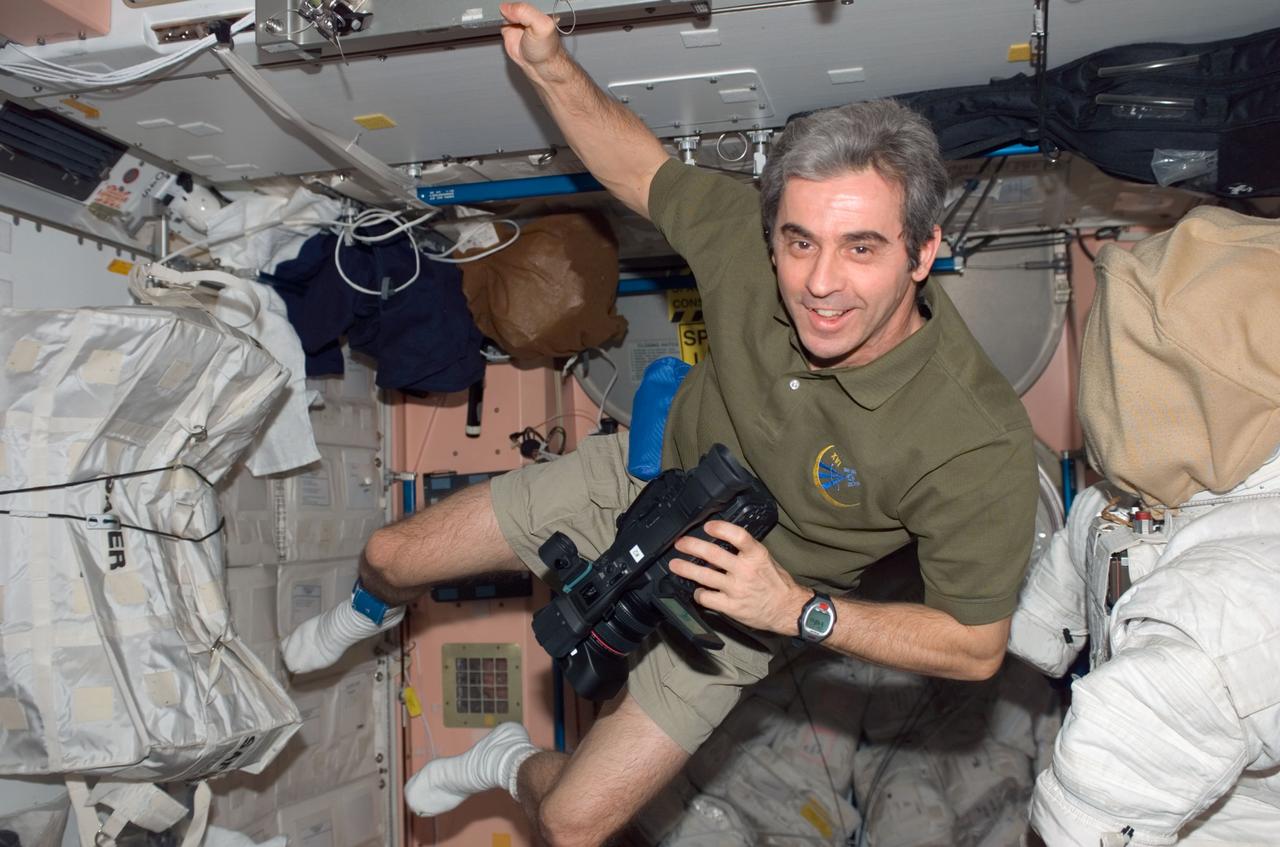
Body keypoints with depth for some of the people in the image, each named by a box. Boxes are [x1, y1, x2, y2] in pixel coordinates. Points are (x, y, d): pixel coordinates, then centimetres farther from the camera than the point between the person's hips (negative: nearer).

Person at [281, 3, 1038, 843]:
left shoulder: (978, 443, -36)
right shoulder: (751, 238, -26)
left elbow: (976, 645, -23)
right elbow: (641, 167, -4)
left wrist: (794, 608, -32)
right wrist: (552, 67, -19)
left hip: (732, 598, -3)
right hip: (646, 475, 4)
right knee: (388, 555, 13)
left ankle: (517, 766, 38)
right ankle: (375, 612, 55)